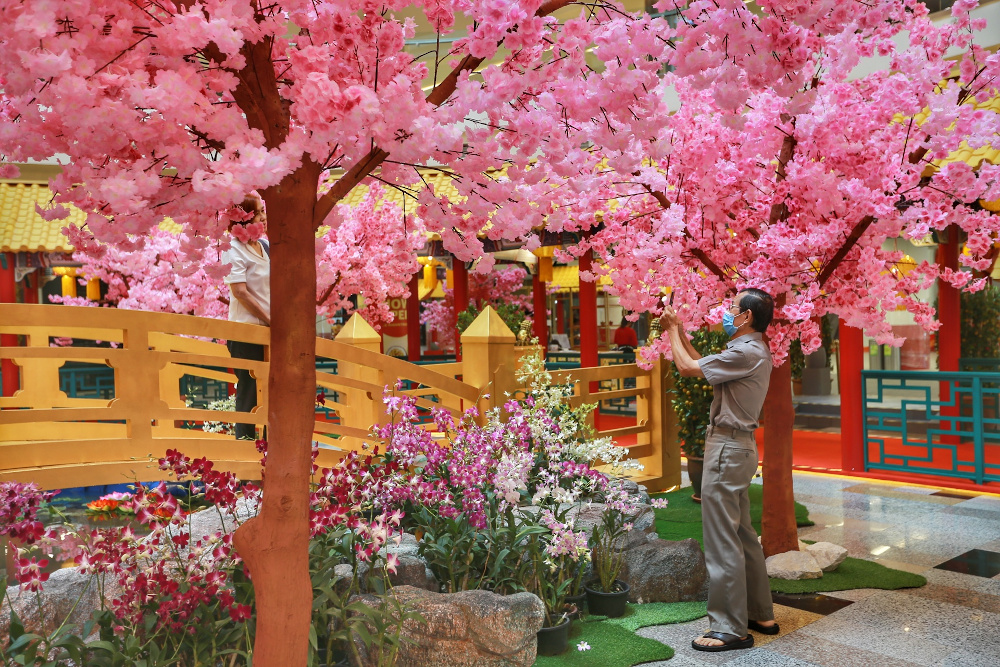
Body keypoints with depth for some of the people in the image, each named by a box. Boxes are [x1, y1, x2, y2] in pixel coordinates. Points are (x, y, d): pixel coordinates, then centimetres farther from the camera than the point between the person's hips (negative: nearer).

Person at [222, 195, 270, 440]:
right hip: (246, 330, -7)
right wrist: (269, 320, -13)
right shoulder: (234, 248, -10)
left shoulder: (265, 246, 13)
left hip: (268, 329, 8)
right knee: (249, 393, -3)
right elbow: (239, 291, -17)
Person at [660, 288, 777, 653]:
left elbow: (688, 367, -17)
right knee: (743, 535, 18)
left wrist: (672, 329, -3)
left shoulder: (747, 353, -19)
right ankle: (760, 614, 28)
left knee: (722, 540, -4)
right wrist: (679, 332, 16)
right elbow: (703, 364, 18)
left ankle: (731, 628, 4)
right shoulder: (753, 350, 13)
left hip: (728, 448, -11)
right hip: (737, 445, 11)